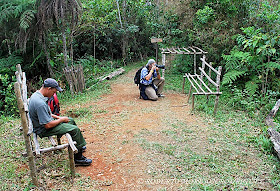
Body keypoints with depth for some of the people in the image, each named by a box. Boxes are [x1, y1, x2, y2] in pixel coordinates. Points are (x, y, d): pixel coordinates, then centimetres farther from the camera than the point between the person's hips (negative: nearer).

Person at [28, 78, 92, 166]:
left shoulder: (36, 95, 1)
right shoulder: (40, 103, -32)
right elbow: (48, 125, -30)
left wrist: (57, 117, 9)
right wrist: (61, 119, -15)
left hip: (45, 122, 11)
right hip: (44, 130, -11)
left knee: (71, 120, 20)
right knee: (75, 129, -16)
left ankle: (79, 146, 34)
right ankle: (78, 158, -6)